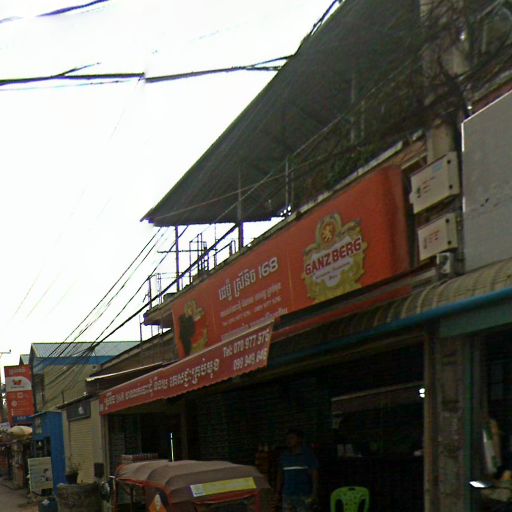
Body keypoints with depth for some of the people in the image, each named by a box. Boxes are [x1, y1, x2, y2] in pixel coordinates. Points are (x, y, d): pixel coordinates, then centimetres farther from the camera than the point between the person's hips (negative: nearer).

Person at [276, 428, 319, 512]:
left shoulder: (308, 454, -2)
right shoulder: (284, 455, 11)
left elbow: (314, 474, -6)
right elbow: (281, 475, 14)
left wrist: (314, 494, -12)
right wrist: (278, 492, 8)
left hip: (304, 496, -4)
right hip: (287, 495, 4)